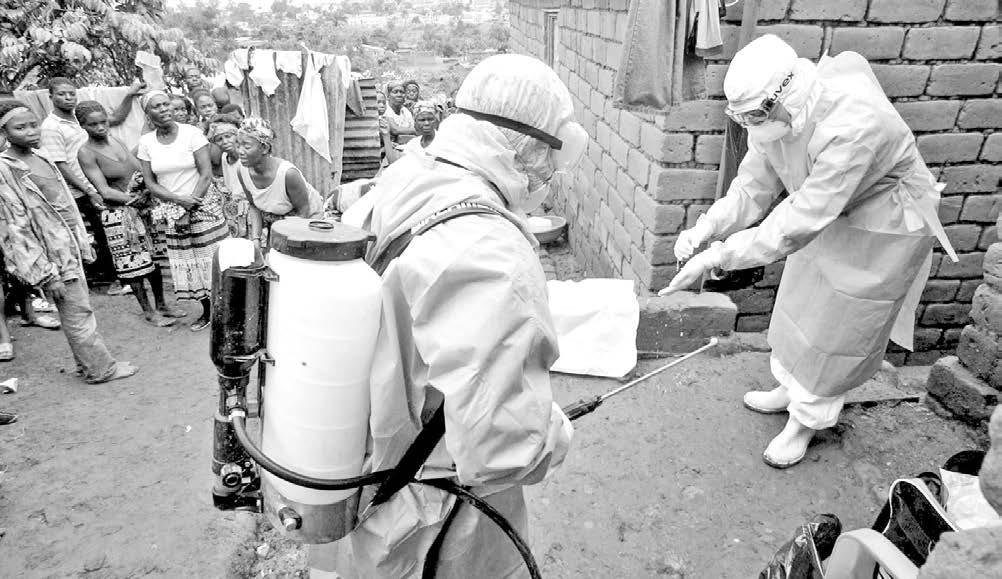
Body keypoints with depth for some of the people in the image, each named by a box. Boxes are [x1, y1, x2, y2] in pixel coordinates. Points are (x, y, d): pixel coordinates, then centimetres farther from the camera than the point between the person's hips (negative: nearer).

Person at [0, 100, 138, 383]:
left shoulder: (40, 158, 8)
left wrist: (81, 240, 19)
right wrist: (46, 274, -19)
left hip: (70, 246, 8)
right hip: (53, 255, -8)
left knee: (79, 310, 17)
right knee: (78, 314, 3)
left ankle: (88, 364, 30)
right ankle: (101, 368, 16)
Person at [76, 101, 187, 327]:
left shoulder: (117, 141, 7)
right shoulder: (86, 153, -10)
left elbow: (143, 170, 8)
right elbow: (105, 191, -15)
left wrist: (144, 185, -13)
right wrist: (132, 199, -21)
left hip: (145, 206, 6)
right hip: (119, 213, -6)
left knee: (155, 257, 12)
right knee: (133, 264, 4)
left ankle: (161, 305, 27)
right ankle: (147, 311, 17)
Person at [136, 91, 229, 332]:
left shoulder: (191, 133, -7)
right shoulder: (146, 142, 3)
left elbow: (206, 175, -10)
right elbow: (150, 183, 3)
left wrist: (190, 209, -13)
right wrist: (179, 200, -13)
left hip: (204, 206, -3)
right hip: (172, 211, 4)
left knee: (212, 259, -4)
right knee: (187, 264, 7)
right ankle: (207, 312, 21)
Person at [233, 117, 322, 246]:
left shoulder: (287, 173, -36)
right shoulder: (242, 172, -18)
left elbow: (303, 211, -22)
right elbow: (254, 207, -2)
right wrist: (255, 238, -14)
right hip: (273, 219, 4)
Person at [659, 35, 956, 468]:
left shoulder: (853, 127, -42)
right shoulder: (772, 117, -19)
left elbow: (797, 223, -42)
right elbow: (751, 190, -11)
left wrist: (716, 257, -42)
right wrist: (702, 230, -27)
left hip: (884, 230, -7)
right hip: (826, 217, 7)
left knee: (840, 328, 6)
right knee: (800, 306, 19)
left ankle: (807, 419, 26)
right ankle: (792, 387, 42)